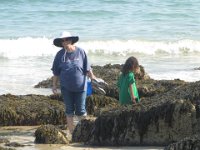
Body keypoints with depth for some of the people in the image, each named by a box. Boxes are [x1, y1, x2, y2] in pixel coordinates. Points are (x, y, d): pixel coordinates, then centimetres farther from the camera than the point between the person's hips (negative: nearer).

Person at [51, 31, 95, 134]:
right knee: (69, 110, 7)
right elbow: (56, 72, 4)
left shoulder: (80, 52, -3)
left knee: (81, 110, 1)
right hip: (66, 88, 1)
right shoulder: (60, 55, -1)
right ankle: (71, 132, 14)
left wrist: (93, 79, -3)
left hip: (80, 86, -1)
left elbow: (87, 69, 2)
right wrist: (54, 85, 4)